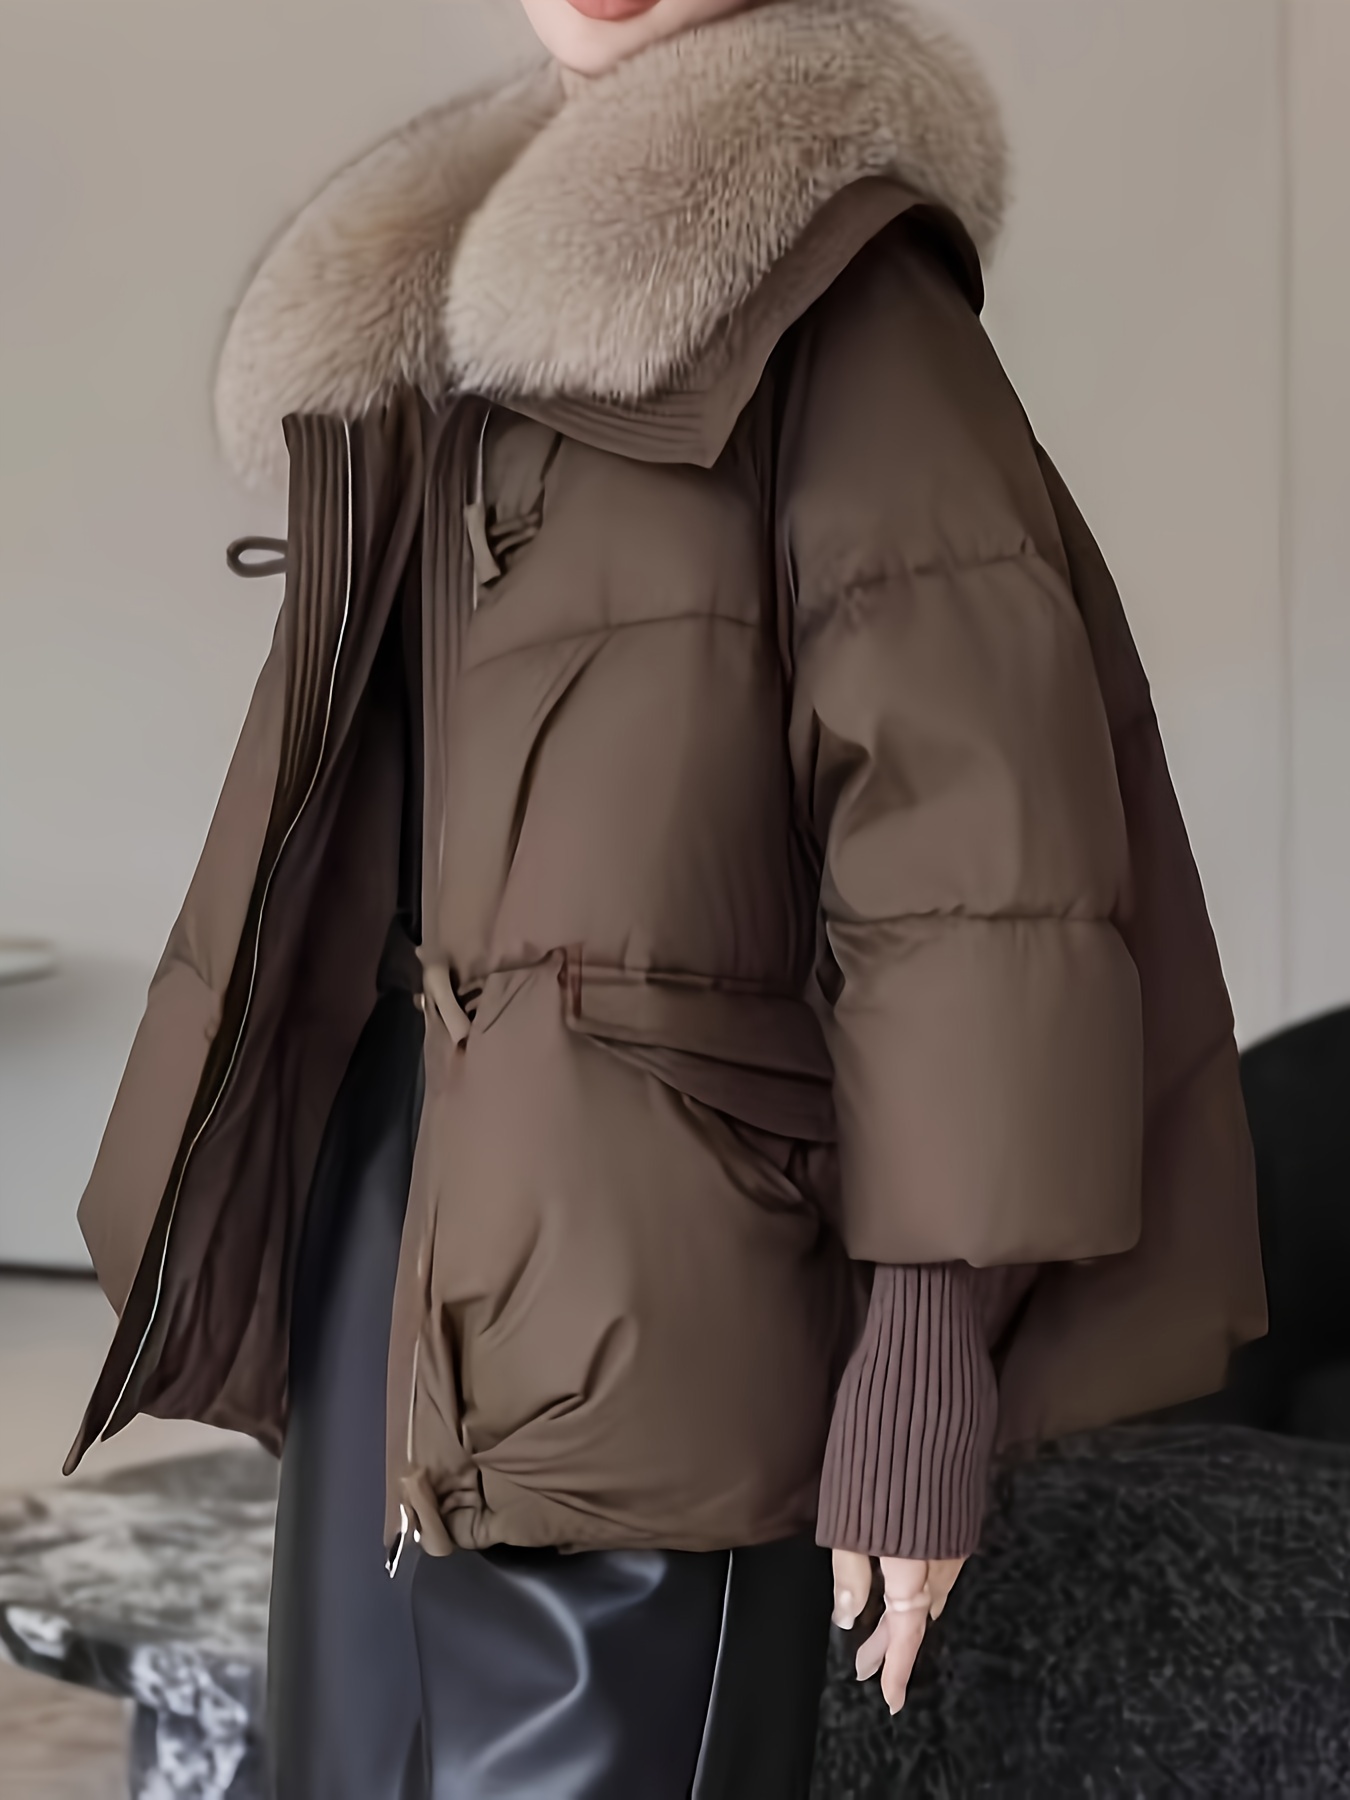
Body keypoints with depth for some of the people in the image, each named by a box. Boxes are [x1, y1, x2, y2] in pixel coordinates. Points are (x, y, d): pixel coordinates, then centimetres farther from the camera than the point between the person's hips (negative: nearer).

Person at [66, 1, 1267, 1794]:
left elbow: (971, 823, -13)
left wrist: (928, 1338, -18)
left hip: (654, 1280, -8)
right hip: (393, 1227, 8)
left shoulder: (831, 297, -7)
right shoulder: (448, 301, 16)